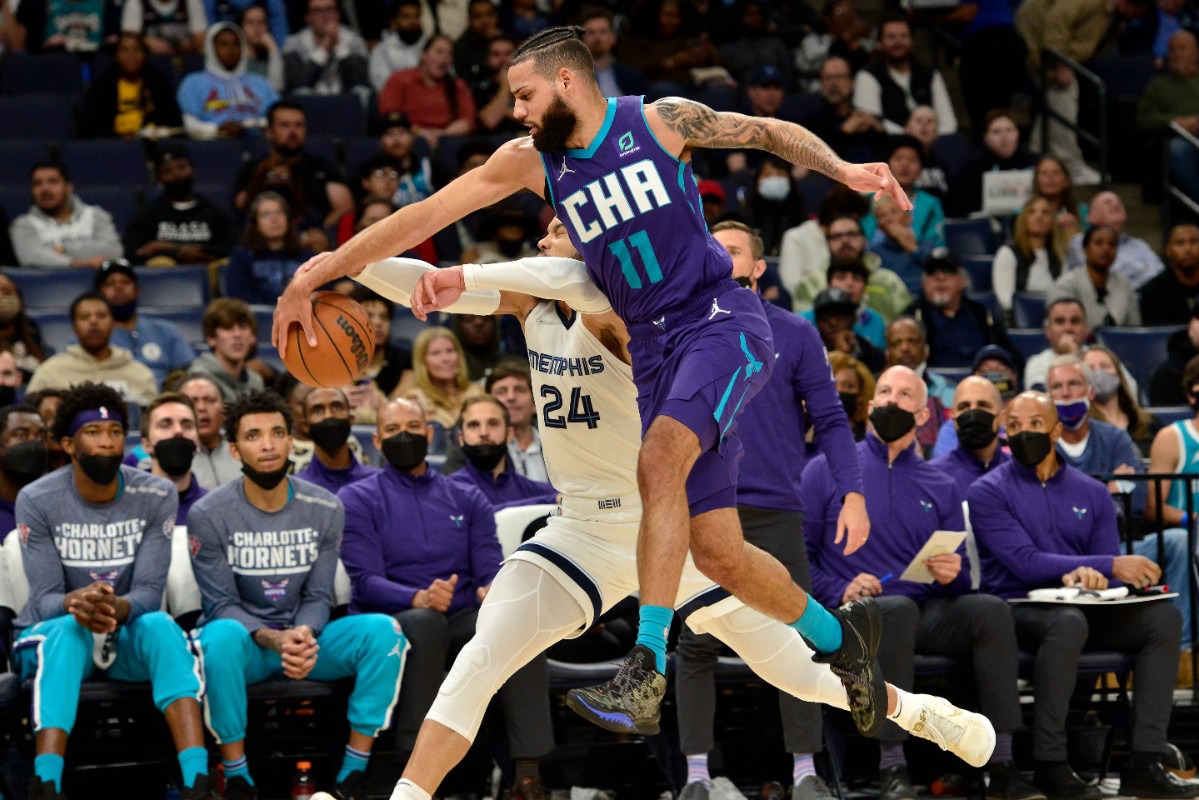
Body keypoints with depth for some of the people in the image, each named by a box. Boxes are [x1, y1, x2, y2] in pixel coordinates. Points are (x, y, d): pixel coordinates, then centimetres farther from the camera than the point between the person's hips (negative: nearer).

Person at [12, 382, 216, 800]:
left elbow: (150, 591, -13)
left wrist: (116, 608, -37)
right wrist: (74, 604, -39)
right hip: (50, 639, -1)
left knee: (161, 625, -32)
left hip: (128, 637, 1)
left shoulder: (156, 496, -6)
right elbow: (44, 598, -13)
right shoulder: (37, 500, -9)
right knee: (66, 629, -36)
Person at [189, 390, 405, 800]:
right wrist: (274, 639, -28)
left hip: (302, 639, 3)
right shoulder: (208, 515, -8)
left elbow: (318, 597, 1)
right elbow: (221, 604, -10)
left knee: (383, 630, -23)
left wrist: (304, 636, -23)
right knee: (221, 636, -39)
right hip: (243, 642, -3)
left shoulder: (325, 510, 1)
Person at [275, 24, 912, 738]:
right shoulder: (532, 161, 6)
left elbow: (771, 132, 7)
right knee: (718, 553, 2)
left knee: (659, 460, -31)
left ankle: (649, 663, -33)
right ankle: (837, 637, 26)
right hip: (655, 348, 5)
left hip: (722, 323, -5)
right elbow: (424, 216, 1)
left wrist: (840, 169, -12)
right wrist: (311, 279, -2)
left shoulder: (662, 121, -4)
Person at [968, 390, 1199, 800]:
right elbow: (1026, 563, -14)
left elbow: (1107, 573, 9)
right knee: (1068, 621, -38)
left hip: (1084, 608, 5)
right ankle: (1050, 765, -32)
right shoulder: (989, 493, -1)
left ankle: (1145, 763, -25)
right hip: (1020, 609, -5)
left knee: (1164, 616, -20)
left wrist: (1089, 574, -18)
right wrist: (1109, 565, -21)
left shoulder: (1092, 493, 13)